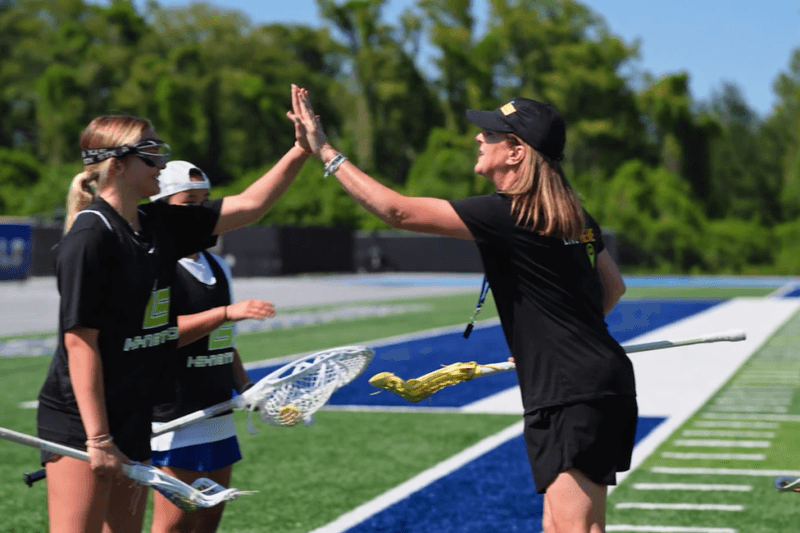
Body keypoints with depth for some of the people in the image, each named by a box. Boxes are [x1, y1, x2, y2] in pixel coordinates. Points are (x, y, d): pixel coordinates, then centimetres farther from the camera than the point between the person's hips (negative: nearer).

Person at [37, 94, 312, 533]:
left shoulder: (160, 225, 8)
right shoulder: (90, 238, -16)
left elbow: (247, 206, 14)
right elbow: (80, 344, -18)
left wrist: (300, 152, 4)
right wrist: (98, 440, -20)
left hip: (133, 416, 9)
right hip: (78, 420, -9)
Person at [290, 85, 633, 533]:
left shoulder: (505, 215, -15)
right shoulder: (575, 217, 13)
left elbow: (398, 211, -15)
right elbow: (613, 286, 27)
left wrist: (326, 152, -7)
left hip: (571, 394, -10)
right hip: (605, 383, 10)